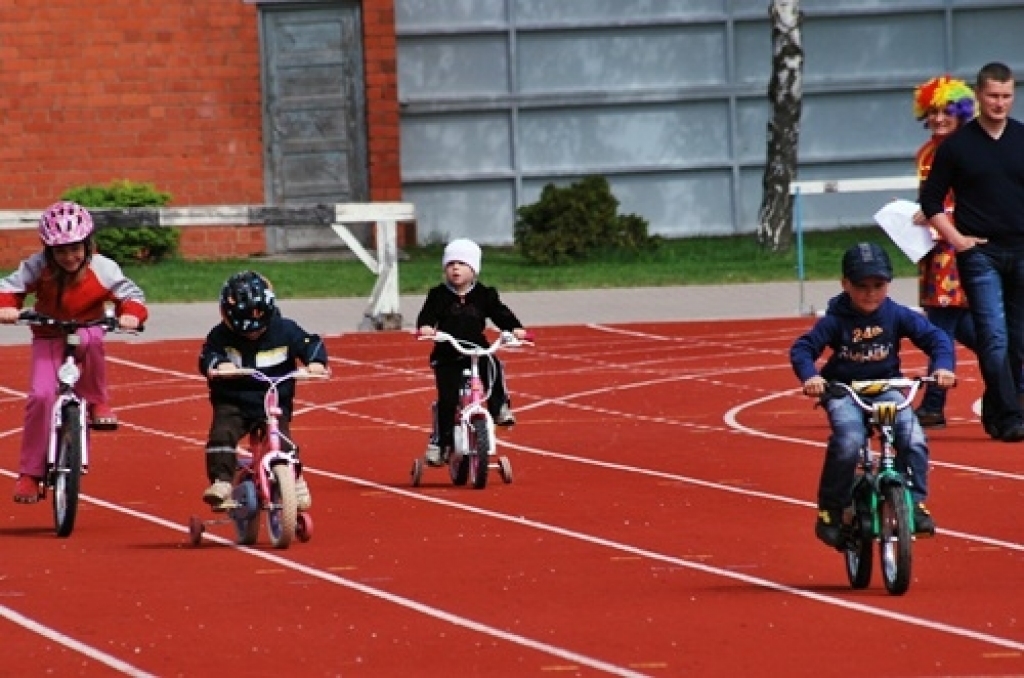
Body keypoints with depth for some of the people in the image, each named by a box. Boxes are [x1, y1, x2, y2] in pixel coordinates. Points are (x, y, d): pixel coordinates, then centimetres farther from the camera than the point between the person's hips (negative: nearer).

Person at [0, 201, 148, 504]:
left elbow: (130, 294, -13)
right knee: (40, 396, -20)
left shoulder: (101, 269, -16)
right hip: (48, 339, 0)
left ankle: (98, 404, -15)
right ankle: (30, 475, -11)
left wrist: (131, 314, -35)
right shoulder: (38, 267, -16)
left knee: (91, 341, -40)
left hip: (85, 333, 0)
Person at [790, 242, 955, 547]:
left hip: (886, 388, 3)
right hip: (843, 393, -3)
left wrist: (943, 367, -20)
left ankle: (915, 502, -10)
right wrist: (809, 376, -29)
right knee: (848, 442, -29)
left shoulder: (897, 315, -3)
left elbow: (935, 337, -1)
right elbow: (802, 348, -9)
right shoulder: (835, 321, -8)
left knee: (914, 440, -23)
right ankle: (830, 513, -16)